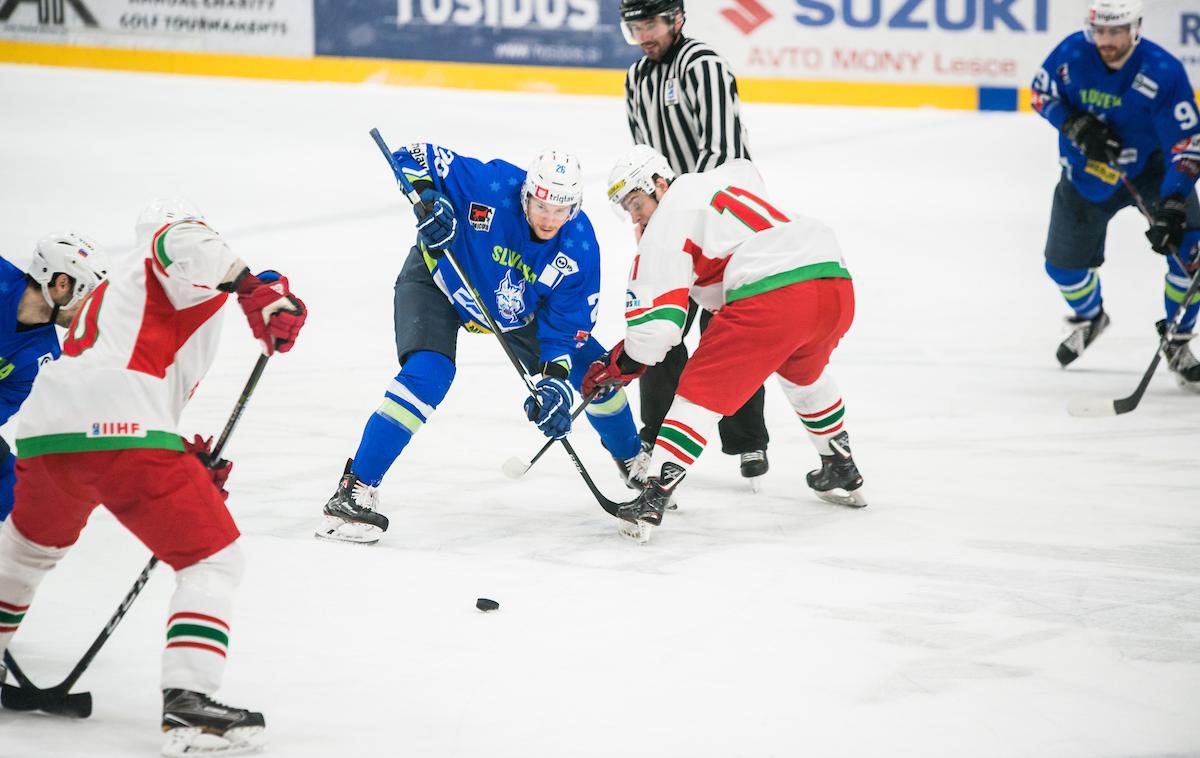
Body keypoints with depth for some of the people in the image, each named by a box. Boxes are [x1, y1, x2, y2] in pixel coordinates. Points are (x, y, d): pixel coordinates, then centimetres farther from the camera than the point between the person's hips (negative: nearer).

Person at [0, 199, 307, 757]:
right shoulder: (197, 278, 14)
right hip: (122, 432, -8)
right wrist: (255, 286, -21)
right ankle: (187, 704, -17)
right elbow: (181, 244, -14)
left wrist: (185, 465, 26)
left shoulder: (111, 294, 37)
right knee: (214, 560, -3)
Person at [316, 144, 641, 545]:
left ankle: (635, 464, 31)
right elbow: (413, 156, -26)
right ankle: (355, 490, -26)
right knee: (427, 376, -30)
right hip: (439, 279, -4)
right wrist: (428, 199, -44)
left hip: (516, 308, 4)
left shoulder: (580, 248, -23)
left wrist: (554, 380, -31)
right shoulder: (491, 186, -34)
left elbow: (566, 326, -17)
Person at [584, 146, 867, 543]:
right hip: (837, 287, 8)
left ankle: (653, 500, -11)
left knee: (702, 391, 0)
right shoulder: (724, 177, 26)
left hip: (771, 297, -8)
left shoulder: (664, 228, 4)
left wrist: (620, 367, 10)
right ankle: (843, 475, 44)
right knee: (803, 374, 36)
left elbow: (657, 322, -3)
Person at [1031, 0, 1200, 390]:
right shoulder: (1072, 53, -20)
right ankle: (1089, 317, 44)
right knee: (1064, 263, 8)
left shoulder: (1164, 73, -29)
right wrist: (1076, 124, -21)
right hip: (1085, 174, 3)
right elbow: (1041, 93, -1)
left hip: (1149, 169, -3)